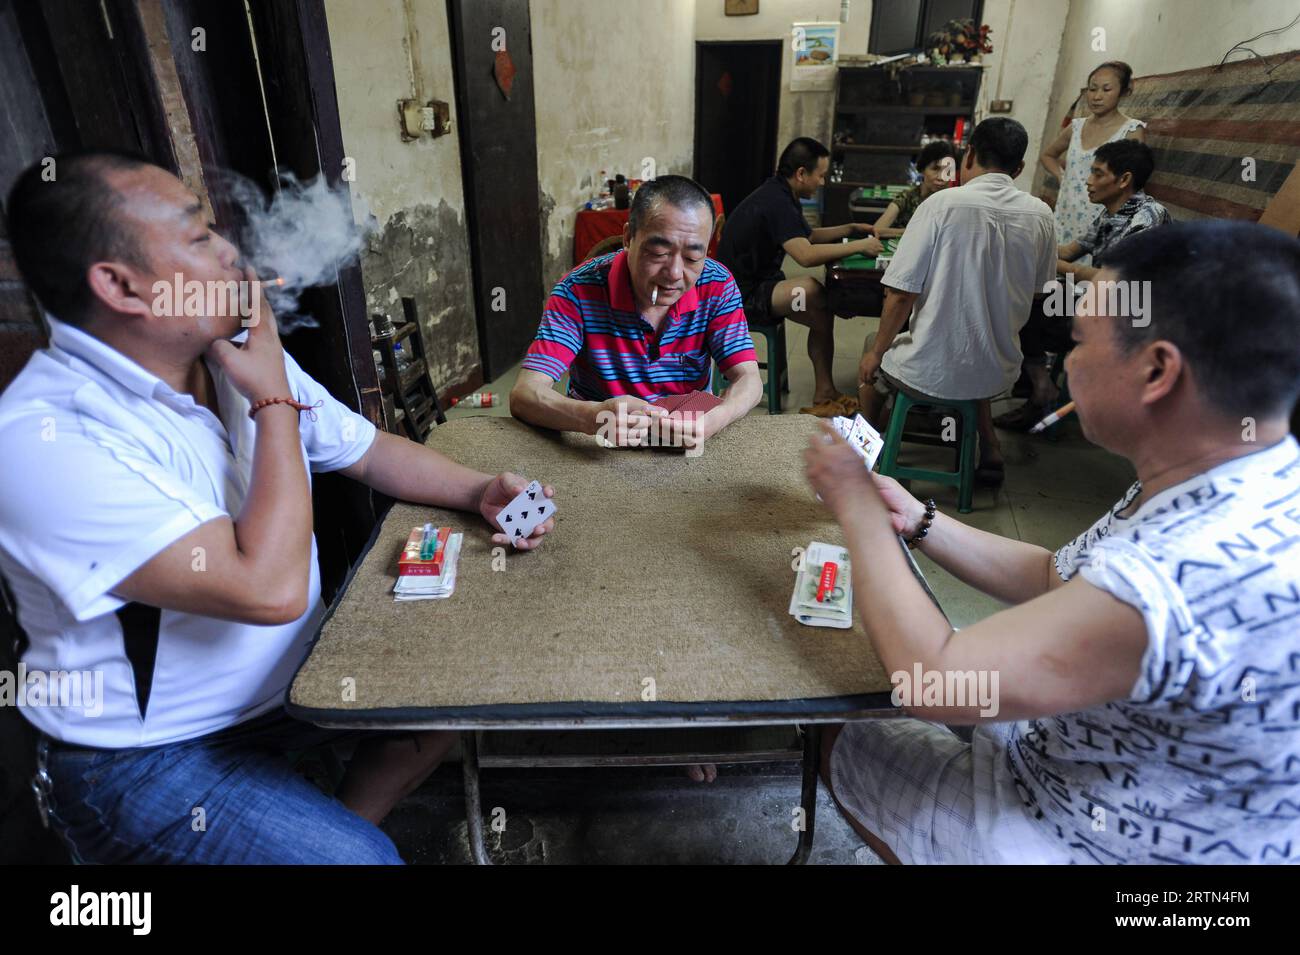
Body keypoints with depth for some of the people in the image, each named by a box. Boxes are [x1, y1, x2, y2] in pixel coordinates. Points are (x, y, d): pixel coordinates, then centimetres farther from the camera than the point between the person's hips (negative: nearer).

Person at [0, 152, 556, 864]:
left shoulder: (238, 357, -3)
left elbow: (373, 453, 8)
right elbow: (270, 590, -35)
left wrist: (479, 492, -9)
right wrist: (275, 400, -24)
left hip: (288, 673, 7)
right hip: (151, 759, -7)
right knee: (366, 860, -20)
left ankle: (340, 831, 20)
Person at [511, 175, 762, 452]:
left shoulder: (717, 286, -8)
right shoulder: (579, 290, -17)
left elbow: (749, 379, -10)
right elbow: (523, 396, -23)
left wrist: (714, 419, -34)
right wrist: (593, 417, -44)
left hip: (690, 446, 1)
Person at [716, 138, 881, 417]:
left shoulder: (780, 195, 10)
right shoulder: (776, 202, -22)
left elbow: (808, 235, 26)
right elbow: (806, 254, -33)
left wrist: (850, 229, 14)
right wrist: (858, 247, -22)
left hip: (756, 284, 10)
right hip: (742, 296, -10)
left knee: (823, 310, -6)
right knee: (811, 289, -27)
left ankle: (824, 394, -4)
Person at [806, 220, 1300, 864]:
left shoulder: (1190, 575, -40)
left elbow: (930, 681, -32)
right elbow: (1054, 580, 4)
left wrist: (857, 506, -22)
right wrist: (915, 519, -1)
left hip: (1093, 837, -7)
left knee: (842, 744, 11)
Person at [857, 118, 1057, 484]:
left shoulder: (942, 203, -15)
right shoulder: (1040, 215, -1)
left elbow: (900, 295, -16)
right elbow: (1035, 290, 12)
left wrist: (876, 353, -3)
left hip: (931, 373, -4)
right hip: (999, 373, 5)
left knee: (872, 358, 27)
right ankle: (989, 446, 29)